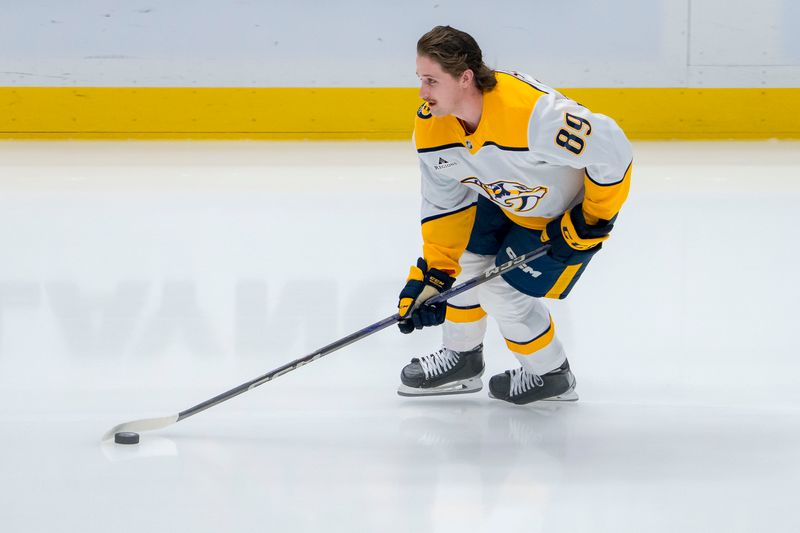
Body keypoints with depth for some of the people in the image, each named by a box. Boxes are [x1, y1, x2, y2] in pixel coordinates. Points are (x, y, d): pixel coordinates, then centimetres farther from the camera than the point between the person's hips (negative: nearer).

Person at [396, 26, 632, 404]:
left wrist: (591, 222, -24)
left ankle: (551, 376, 17)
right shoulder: (431, 125, -18)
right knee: (464, 263, 7)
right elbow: (445, 203, -4)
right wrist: (434, 276, -6)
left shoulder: (530, 113, -44)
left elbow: (611, 150, -35)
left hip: (567, 212, -7)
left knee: (503, 293, -8)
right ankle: (460, 358, 33)